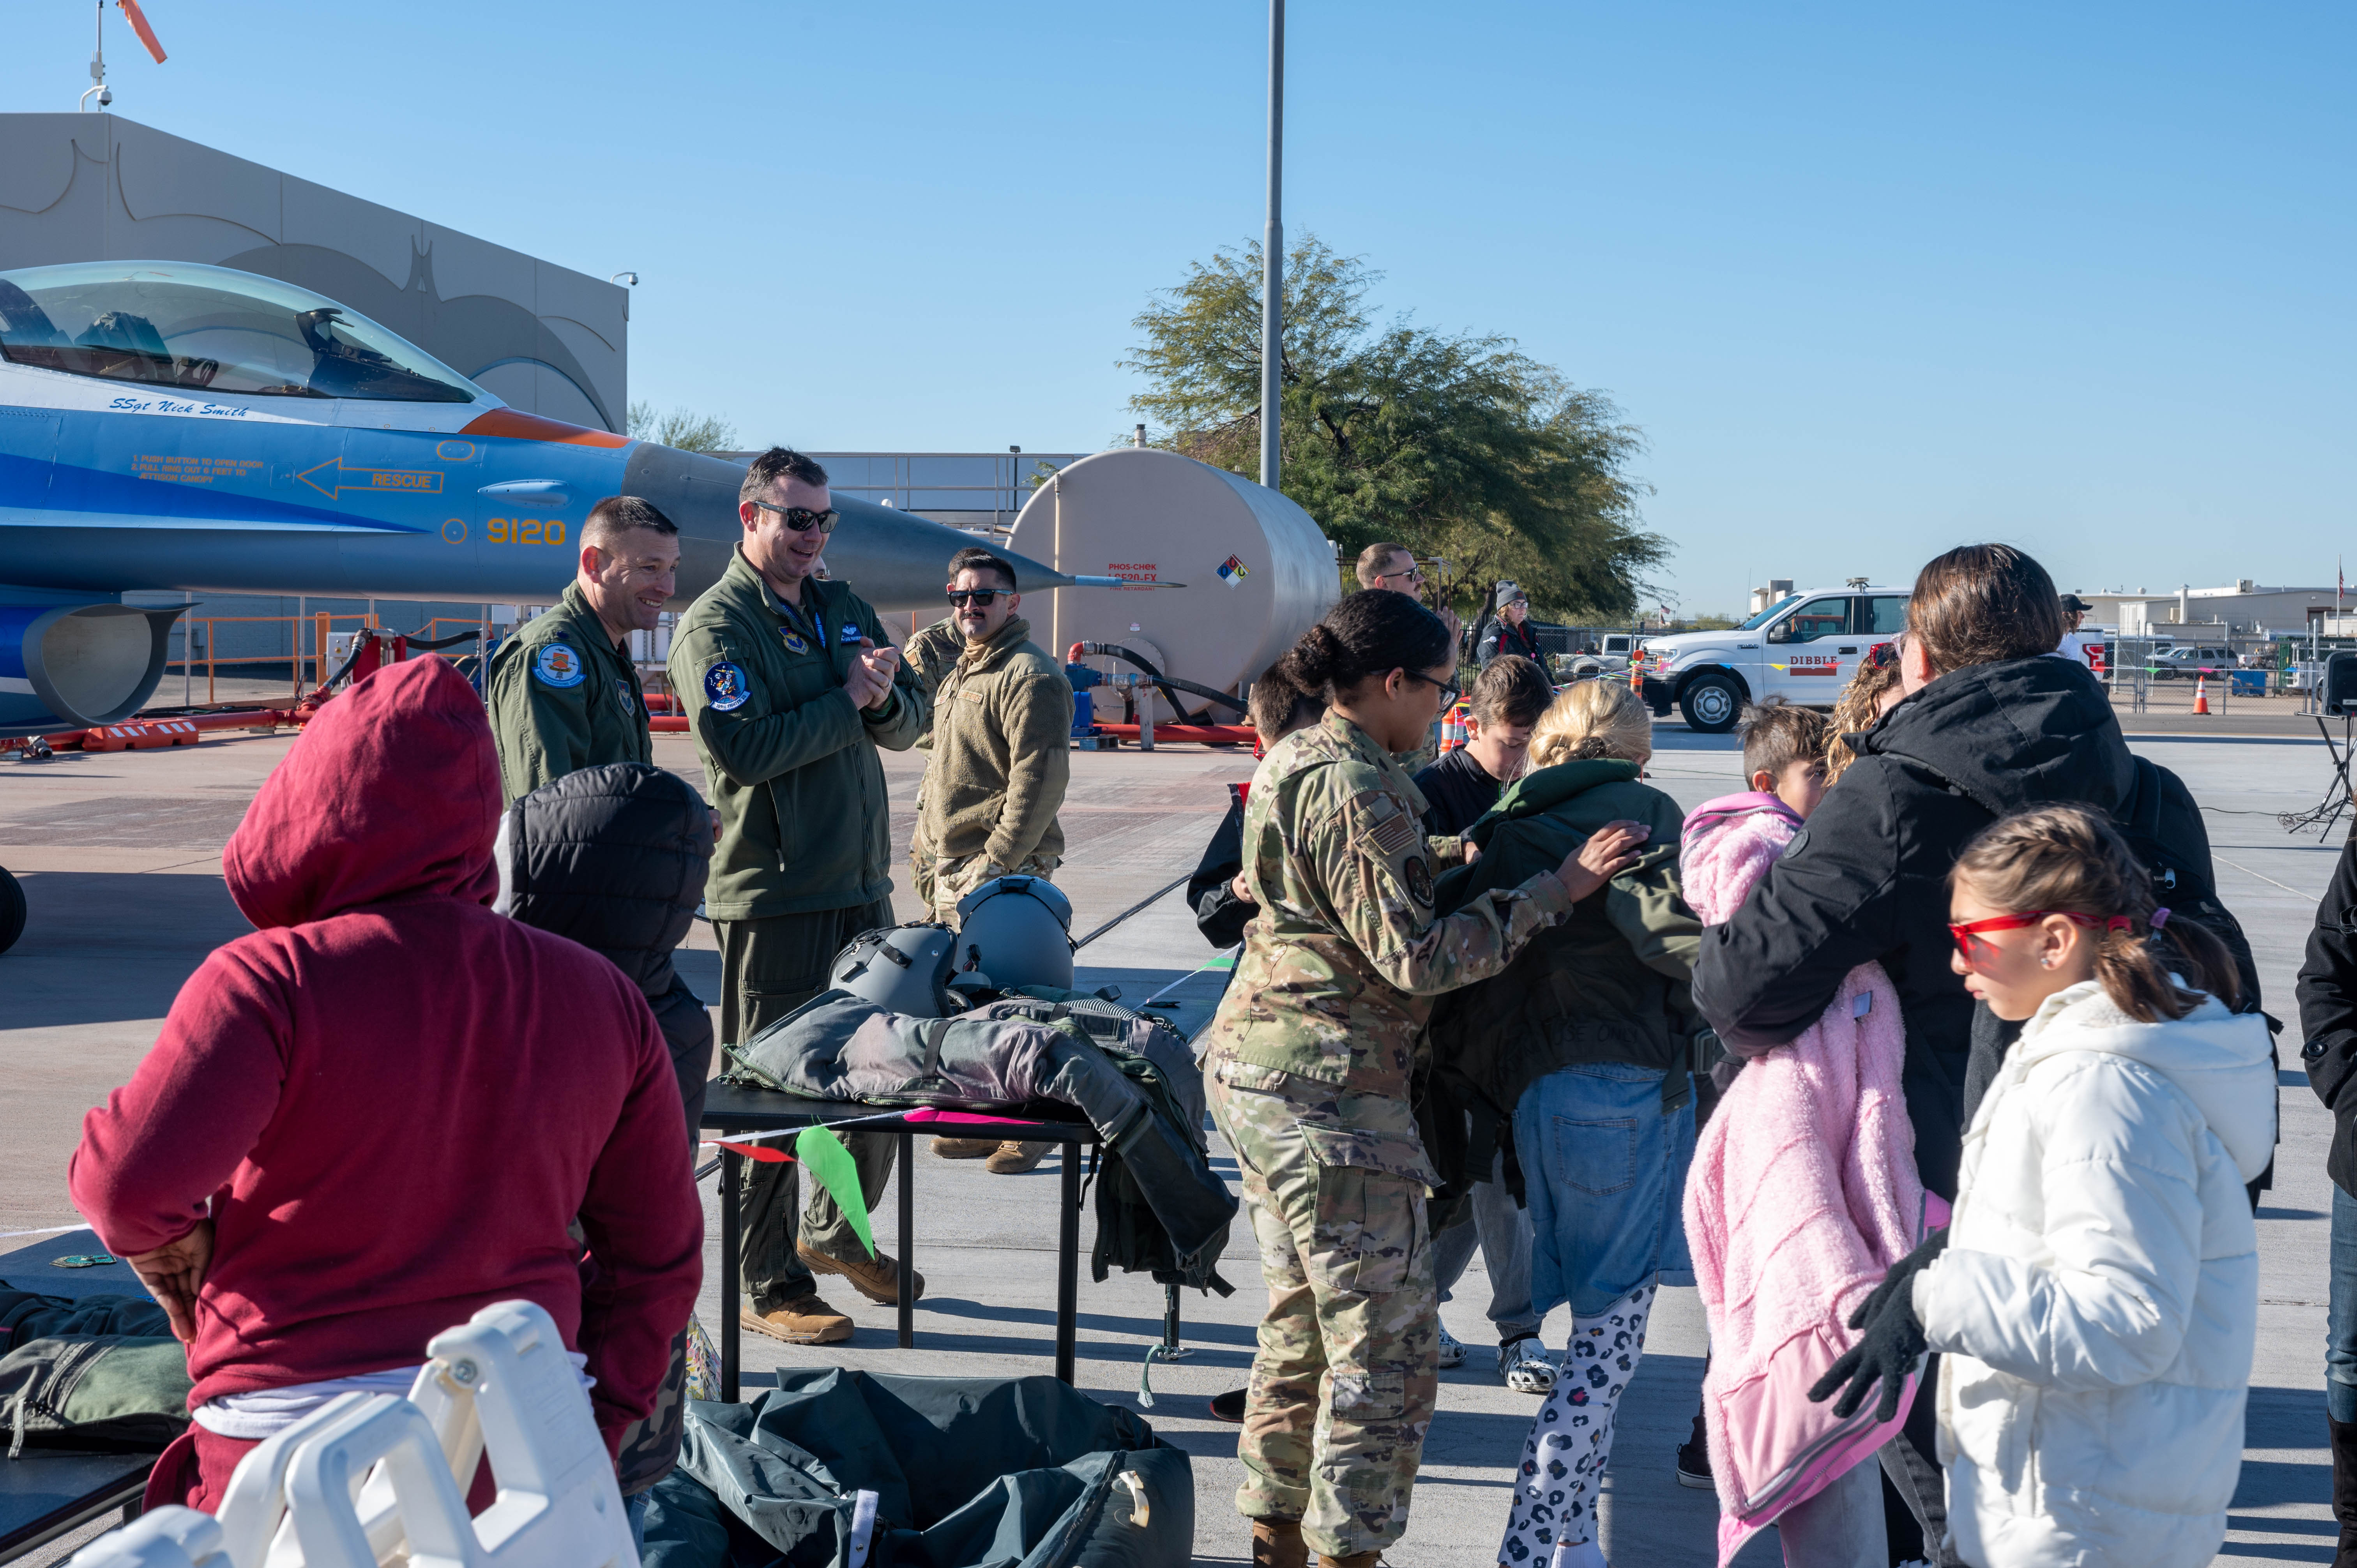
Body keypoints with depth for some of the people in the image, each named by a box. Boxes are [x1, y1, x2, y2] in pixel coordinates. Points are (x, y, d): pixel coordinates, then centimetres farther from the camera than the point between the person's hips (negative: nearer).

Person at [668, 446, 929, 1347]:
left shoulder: (843, 608, 15)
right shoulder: (715, 625, -7)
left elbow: (911, 725, 13)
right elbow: (741, 748, -20)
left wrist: (885, 698, -9)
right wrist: (845, 702, -13)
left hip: (861, 883, 7)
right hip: (771, 894, -7)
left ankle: (834, 1232, 37)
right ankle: (770, 1289, 10)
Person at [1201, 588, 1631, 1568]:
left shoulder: (1294, 762, 13)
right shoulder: (1354, 790, -18)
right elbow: (1416, 957, -20)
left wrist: (1445, 864, 13)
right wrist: (1553, 892, -16)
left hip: (1254, 1073, 11)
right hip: (1331, 1092, -11)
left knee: (1303, 1321, 20)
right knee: (1386, 1342, -1)